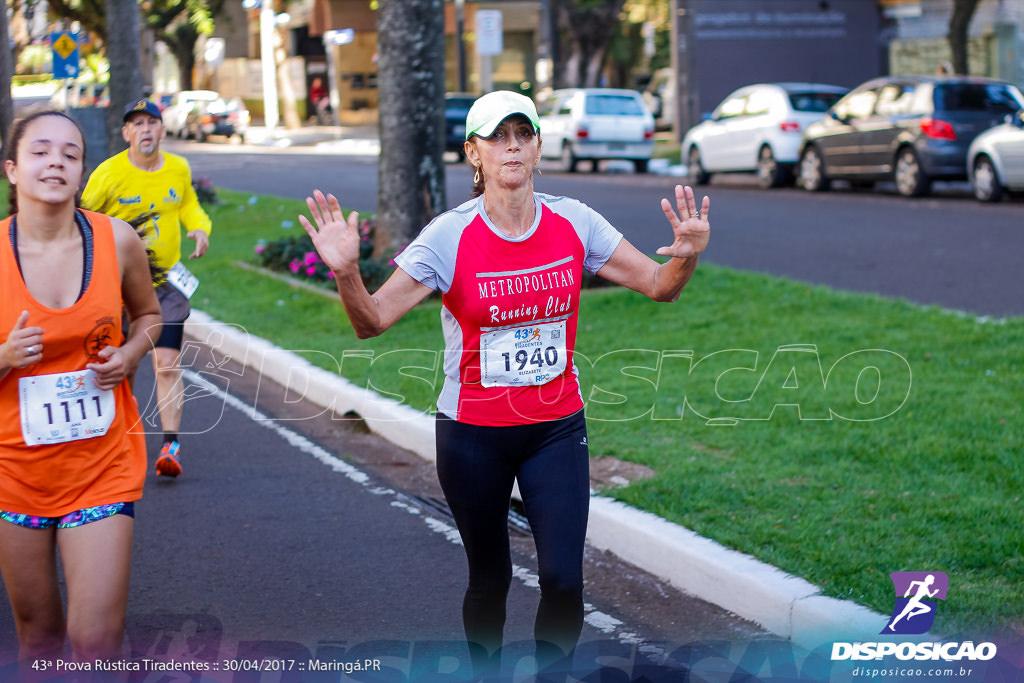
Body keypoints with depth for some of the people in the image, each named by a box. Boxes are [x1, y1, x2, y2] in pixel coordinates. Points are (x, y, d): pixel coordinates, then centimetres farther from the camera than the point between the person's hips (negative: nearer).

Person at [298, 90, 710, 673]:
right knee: (490, 578, 11)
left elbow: (659, 286, 1)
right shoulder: (449, 237, -12)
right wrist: (346, 272, -34)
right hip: (473, 433, -1)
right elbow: (372, 321, -15)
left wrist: (688, 257, -21)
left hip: (557, 428, 2)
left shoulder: (573, 222, -5)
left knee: (564, 578, -8)